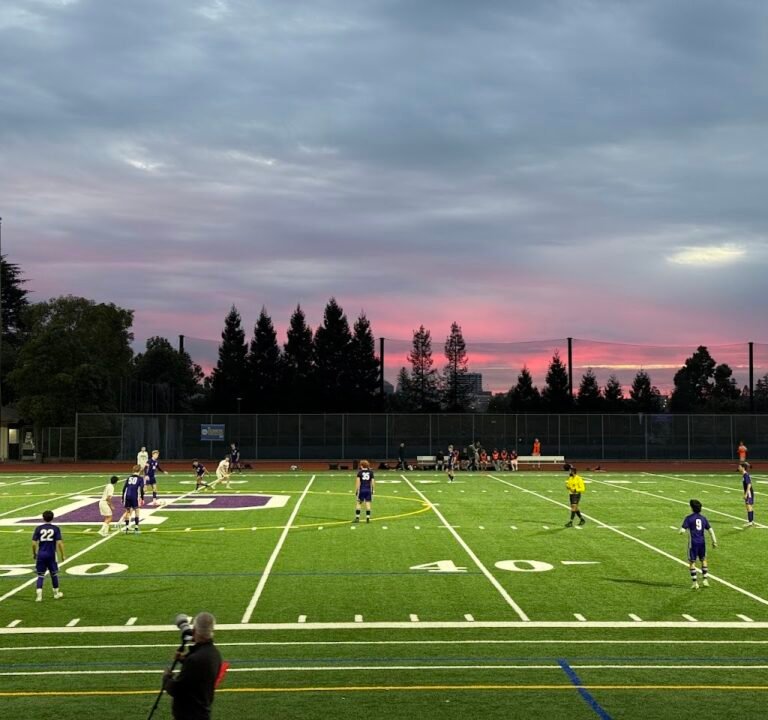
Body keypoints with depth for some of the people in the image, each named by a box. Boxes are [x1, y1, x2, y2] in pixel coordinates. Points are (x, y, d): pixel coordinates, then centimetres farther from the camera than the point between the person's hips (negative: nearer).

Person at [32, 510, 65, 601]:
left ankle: (39, 595, -7)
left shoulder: (38, 528, 0)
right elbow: (59, 543, -9)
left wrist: (34, 554, 13)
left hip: (41, 555, 1)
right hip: (51, 554, -1)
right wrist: (62, 555, 1)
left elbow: (34, 543, -3)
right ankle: (56, 593, 29)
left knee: (40, 575, 6)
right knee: (54, 574, 16)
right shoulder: (56, 528, -3)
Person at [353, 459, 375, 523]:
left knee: (359, 503, 4)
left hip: (361, 490, -2)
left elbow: (358, 481, -9)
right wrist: (372, 490, 11)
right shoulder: (371, 472, 3)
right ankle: (368, 518, 4)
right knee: (368, 503, 4)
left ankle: (357, 518, 3)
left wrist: (356, 490, -5)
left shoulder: (360, 472, -4)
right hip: (368, 490, 2)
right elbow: (372, 481, 3)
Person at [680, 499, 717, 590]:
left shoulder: (689, 518, -8)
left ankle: (694, 583, 3)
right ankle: (705, 580, 19)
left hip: (693, 543, -4)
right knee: (703, 560, 21)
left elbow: (682, 530, -14)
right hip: (702, 542, 4)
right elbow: (710, 530, 4)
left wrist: (681, 529, 8)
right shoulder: (703, 518, 5)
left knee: (692, 562, 4)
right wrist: (714, 541, 10)